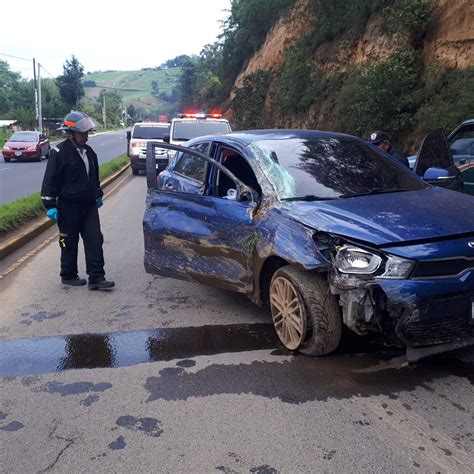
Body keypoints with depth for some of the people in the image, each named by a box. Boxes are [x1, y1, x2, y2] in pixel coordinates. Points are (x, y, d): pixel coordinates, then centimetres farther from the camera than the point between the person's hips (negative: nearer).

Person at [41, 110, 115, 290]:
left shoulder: (89, 152, 10)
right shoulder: (59, 153, -12)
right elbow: (50, 181, -12)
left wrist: (98, 195, 27)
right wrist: (50, 205, -15)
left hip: (89, 206, 6)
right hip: (68, 207, -6)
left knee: (95, 241, -1)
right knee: (70, 243, 7)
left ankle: (96, 279, 2)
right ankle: (68, 276, 23)